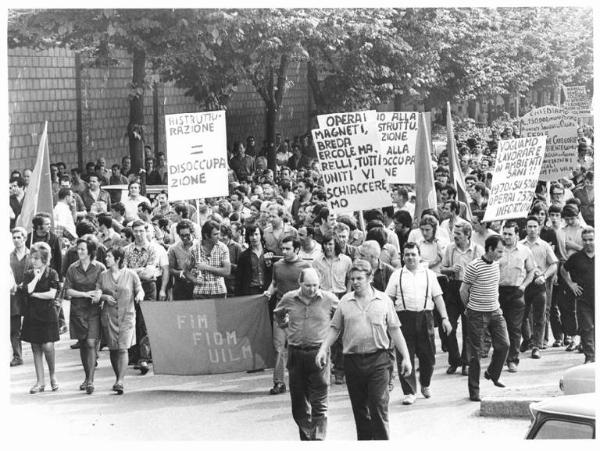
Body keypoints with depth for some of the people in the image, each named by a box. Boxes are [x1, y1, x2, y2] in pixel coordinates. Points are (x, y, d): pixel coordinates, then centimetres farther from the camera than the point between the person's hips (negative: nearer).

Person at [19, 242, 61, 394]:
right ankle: (40, 382, 10)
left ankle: (52, 375, 12)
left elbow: (52, 294, -12)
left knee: (47, 346, -12)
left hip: (48, 314, -3)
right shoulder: (28, 274, 6)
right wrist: (36, 277, -9)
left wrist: (33, 294, -9)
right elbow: (26, 290, -11)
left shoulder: (52, 273, -2)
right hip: (32, 315, 3)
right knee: (36, 348, 4)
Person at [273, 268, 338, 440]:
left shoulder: (329, 299, -4)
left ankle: (318, 438, -6)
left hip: (318, 353, -3)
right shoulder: (289, 299, 2)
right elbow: (278, 313, 25)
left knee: (319, 404, -6)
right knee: (298, 403, 9)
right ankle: (306, 437, 22)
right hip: (295, 353, 3)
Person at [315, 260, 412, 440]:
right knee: (360, 409, 9)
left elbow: (394, 330, 5)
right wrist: (323, 350, -3)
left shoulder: (383, 300, 2)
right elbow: (334, 329, 11)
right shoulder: (345, 302, 6)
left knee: (379, 407, -9)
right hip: (352, 361, 2)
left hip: (378, 360, -2)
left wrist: (405, 357, 2)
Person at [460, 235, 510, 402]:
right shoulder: (474, 267, -16)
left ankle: (493, 374, 24)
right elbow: (463, 290, -7)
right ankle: (474, 391, 7)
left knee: (503, 345, -2)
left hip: (495, 311, 6)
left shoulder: (496, 264, 6)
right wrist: (470, 308, 5)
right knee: (476, 352, -1)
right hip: (478, 314, -6)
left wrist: (495, 305, 14)